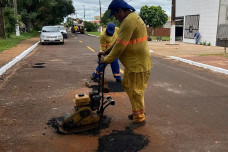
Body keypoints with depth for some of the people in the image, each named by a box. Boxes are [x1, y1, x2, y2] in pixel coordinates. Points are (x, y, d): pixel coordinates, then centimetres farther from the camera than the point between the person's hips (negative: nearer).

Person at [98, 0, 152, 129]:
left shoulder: (129, 21, -22)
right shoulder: (132, 17, 13)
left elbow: (120, 46, -23)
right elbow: (120, 41, 18)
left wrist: (107, 59, -11)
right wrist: (106, 52, 14)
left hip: (138, 64, -11)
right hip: (132, 63, 11)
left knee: (136, 92, 1)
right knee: (127, 85, 22)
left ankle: (139, 119, 18)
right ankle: (139, 110, 35)